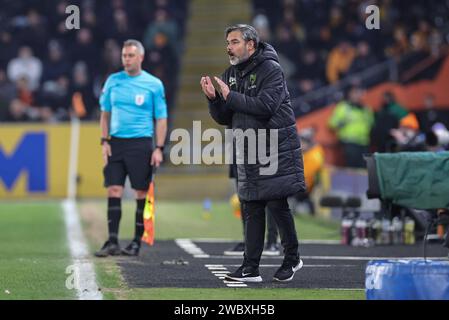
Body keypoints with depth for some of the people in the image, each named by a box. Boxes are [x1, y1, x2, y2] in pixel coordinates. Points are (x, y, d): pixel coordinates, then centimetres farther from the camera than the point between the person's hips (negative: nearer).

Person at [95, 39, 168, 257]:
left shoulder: (154, 84, 0)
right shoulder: (113, 81, 9)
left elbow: (161, 118, 2)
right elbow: (105, 114, 14)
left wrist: (159, 148, -6)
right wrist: (104, 141, 4)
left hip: (141, 143, -3)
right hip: (116, 143, 3)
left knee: (141, 193, 0)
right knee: (113, 191, -4)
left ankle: (137, 242, 8)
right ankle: (112, 242, -5)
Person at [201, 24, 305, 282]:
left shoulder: (271, 69, -9)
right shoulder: (231, 74, 12)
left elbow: (266, 106, -23)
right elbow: (224, 119, 12)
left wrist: (231, 97, -19)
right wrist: (213, 98, -6)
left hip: (276, 148, -7)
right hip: (248, 152, 7)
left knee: (277, 204, -5)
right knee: (252, 210, 5)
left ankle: (292, 258, 11)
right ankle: (251, 268, 6)